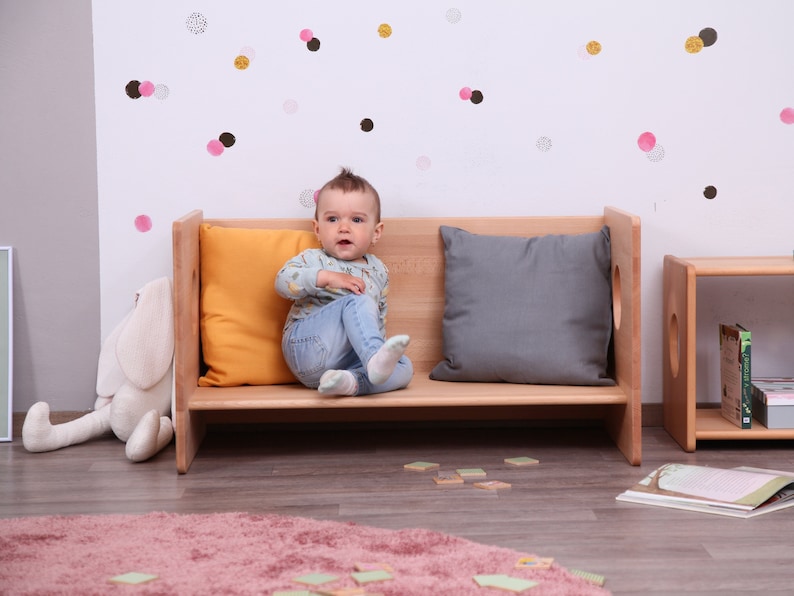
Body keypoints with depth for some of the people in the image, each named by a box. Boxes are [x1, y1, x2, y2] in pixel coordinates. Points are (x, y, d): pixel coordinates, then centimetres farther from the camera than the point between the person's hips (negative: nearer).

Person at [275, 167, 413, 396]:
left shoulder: (378, 271, 18)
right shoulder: (313, 260, 4)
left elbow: (379, 315, 27)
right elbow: (283, 281, -15)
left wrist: (379, 343, 12)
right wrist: (325, 277, -23)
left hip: (348, 358, 5)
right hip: (307, 347, -5)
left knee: (404, 368, -16)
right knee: (357, 303, -25)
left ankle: (350, 381, -38)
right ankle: (375, 359, -46)